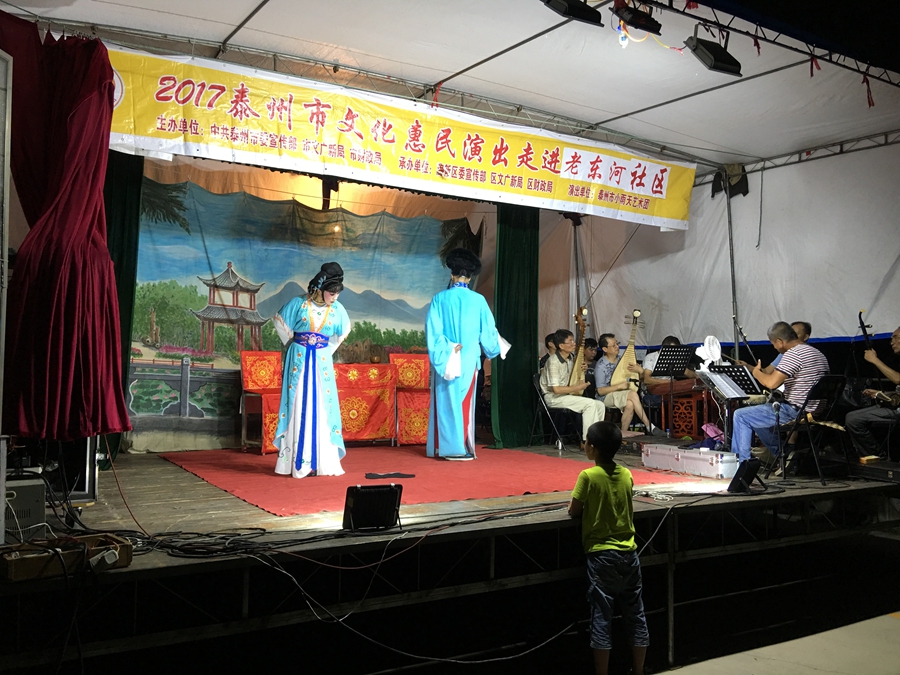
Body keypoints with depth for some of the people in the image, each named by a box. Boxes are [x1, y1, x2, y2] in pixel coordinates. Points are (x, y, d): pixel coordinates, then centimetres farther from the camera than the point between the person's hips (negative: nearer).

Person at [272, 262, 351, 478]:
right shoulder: (299, 303, -8)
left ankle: (324, 461, 8)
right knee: (299, 409, -1)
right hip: (299, 361, -2)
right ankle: (300, 462, 3)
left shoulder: (337, 309, 0)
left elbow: (343, 332, 18)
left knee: (322, 410, 3)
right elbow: (279, 322, 3)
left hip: (322, 363, 2)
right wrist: (293, 345, 8)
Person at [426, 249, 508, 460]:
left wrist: (445, 350, -8)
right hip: (468, 360, 0)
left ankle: (442, 446, 13)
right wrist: (495, 347, 21)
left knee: (446, 401, 9)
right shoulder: (478, 300, -4)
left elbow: (432, 330, -10)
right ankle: (460, 448, 6)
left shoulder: (440, 298, -4)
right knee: (464, 402, 6)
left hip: (445, 360, 0)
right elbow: (487, 332, 3)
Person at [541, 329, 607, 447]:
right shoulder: (553, 362, -19)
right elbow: (556, 389, -24)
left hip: (567, 395, 9)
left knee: (600, 405, -6)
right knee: (590, 403, -25)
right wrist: (578, 387, -17)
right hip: (553, 398, -9)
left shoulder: (571, 358, 6)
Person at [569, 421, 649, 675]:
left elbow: (573, 511, -5)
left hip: (602, 555, -5)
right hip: (628, 552, 5)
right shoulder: (626, 474, 2)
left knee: (602, 617, 2)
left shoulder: (588, 476, -14)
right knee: (635, 615, 13)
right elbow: (630, 511, 10)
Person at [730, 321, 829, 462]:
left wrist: (757, 372, -6)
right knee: (759, 416, 29)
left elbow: (772, 383, -27)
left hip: (794, 412, -10)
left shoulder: (794, 354, -18)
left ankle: (742, 463, 2)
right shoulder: (819, 354, 13)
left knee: (740, 416, -1)